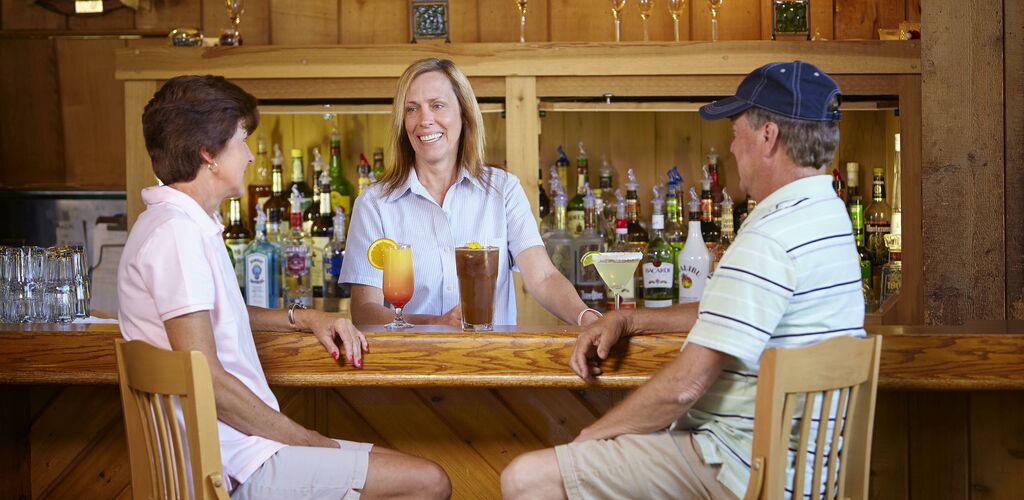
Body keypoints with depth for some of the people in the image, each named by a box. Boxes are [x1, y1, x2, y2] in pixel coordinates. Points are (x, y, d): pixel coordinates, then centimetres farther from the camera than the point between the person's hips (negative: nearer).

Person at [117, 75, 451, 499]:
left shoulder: (192, 225, 15)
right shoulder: (176, 233, -17)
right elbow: (204, 378, -22)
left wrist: (302, 318, 15)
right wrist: (308, 441, -13)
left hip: (242, 445, 10)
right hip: (236, 465, -10)